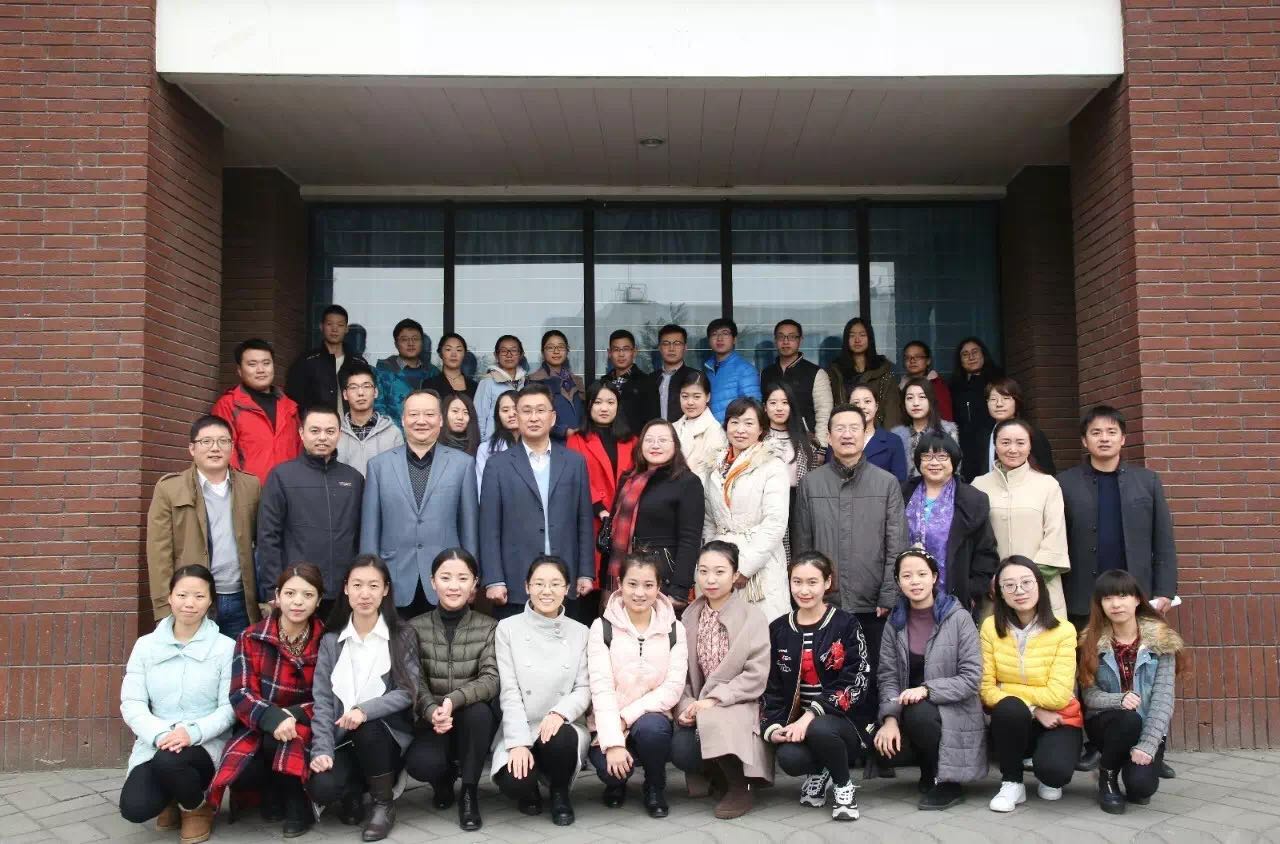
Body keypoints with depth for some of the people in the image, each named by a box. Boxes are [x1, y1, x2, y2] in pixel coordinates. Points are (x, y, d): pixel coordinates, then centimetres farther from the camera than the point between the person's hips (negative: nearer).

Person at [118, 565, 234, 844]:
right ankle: (171, 800, 16)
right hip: (154, 744, 2)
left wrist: (194, 732, -25)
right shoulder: (145, 645, 5)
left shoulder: (225, 647, -4)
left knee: (169, 761, -36)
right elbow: (131, 703, -1)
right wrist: (159, 734, -20)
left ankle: (196, 807, 1)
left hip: (206, 745, -2)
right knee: (134, 808, -24)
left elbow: (230, 707, -7)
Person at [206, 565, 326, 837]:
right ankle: (273, 789, 6)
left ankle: (296, 803, -6)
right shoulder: (252, 638, -5)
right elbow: (241, 694, -12)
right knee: (241, 773, -28)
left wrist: (293, 715, -26)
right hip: (259, 730, 1)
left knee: (277, 742, -33)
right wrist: (273, 718, -32)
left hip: (306, 729, -1)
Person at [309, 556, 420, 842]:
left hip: (388, 734, -1)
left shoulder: (403, 635, -2)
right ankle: (356, 791, 11)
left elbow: (407, 692, -11)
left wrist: (365, 710, -28)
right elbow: (322, 700, 0)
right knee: (321, 788, -27)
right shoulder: (331, 640, 6)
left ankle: (383, 804, -9)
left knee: (367, 729, -35)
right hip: (343, 738, 2)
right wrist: (322, 750, -14)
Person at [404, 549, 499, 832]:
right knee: (420, 764, -31)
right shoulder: (417, 627, 1)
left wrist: (454, 700, -32)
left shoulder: (488, 627, -2)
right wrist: (432, 710, -28)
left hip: (474, 720, 0)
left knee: (478, 710, -35)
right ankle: (443, 780, 11)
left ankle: (469, 793, -10)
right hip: (433, 722, 0)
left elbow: (491, 680, -14)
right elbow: (414, 682, -7)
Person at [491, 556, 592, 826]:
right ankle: (530, 790, 11)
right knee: (514, 781, -30)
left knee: (560, 740, -34)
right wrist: (519, 743, -19)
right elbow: (509, 692, -7)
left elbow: (584, 689, -1)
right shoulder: (508, 628, -2)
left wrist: (560, 712, -22)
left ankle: (560, 793, 1)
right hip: (520, 729, -1)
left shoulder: (580, 632, 4)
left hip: (564, 727, 1)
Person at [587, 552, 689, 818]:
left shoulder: (674, 629, 0)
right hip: (610, 725, -1)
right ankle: (616, 783, 10)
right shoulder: (602, 627, -5)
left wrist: (628, 716, -19)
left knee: (650, 727, -33)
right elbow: (601, 688, -13)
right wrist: (613, 742, -23)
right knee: (611, 768, -30)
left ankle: (655, 789, -1)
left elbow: (673, 687, -8)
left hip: (652, 718, 1)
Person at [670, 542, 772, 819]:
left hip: (737, 705, -3)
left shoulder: (753, 617, -6)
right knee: (680, 750, -25)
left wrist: (714, 699, -19)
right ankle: (717, 774, 10)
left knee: (714, 724, -36)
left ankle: (740, 789, -8)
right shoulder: (689, 616, 6)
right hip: (699, 705, 4)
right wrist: (685, 704, -13)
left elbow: (756, 676, -13)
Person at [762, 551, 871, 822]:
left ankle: (843, 784, -3)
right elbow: (771, 687, 8)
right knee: (789, 758, -30)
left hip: (841, 720, -2)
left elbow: (856, 683, -11)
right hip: (796, 721, 2)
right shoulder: (778, 629, 7)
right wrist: (772, 727, -10)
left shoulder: (846, 624, -3)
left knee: (819, 730, -36)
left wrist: (811, 715, -21)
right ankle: (818, 774, 8)